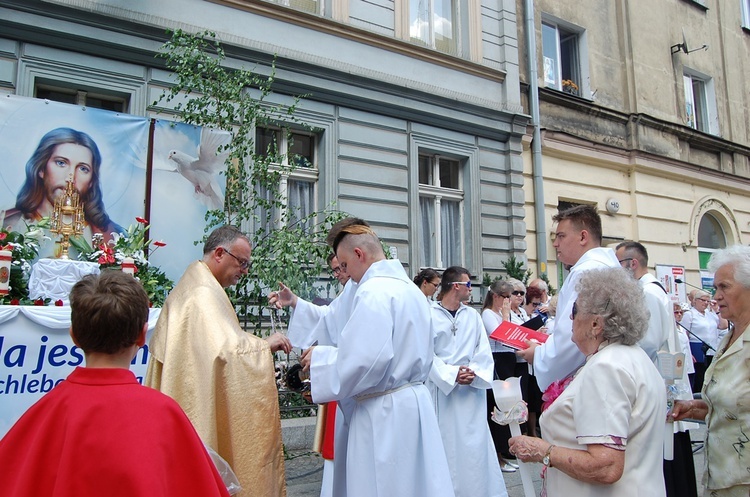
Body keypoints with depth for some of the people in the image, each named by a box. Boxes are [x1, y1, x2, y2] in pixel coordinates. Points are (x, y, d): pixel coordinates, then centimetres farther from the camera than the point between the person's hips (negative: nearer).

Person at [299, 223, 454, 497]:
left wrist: (320, 357, -8)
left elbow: (363, 360, -25)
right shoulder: (410, 288, 11)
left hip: (385, 415, -9)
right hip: (414, 401, 9)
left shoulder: (373, 291, -17)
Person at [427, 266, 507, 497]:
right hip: (441, 388, -3)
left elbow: (483, 351, 4)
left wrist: (475, 372, -13)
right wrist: (451, 374, -17)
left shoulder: (472, 315, 8)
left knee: (474, 442, 4)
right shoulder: (430, 314, -5)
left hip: (472, 389, 3)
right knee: (446, 442, 4)